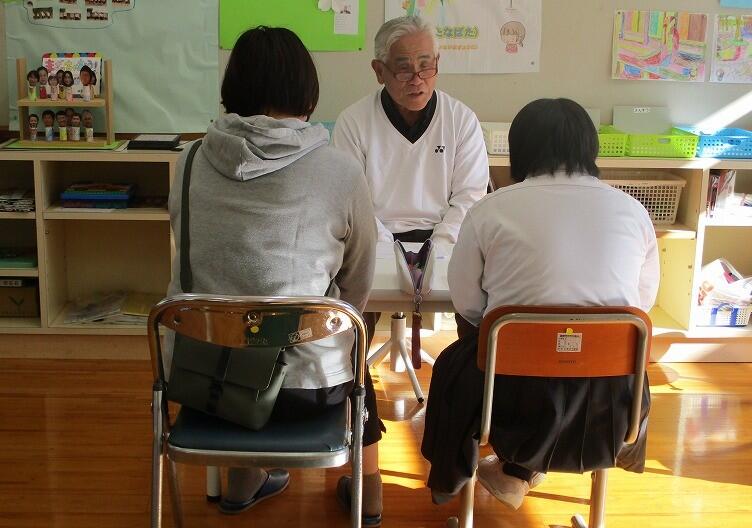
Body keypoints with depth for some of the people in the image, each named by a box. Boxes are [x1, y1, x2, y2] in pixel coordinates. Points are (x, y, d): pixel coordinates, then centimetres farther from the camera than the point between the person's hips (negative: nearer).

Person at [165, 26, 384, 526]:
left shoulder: (192, 161, -2)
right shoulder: (341, 173, -11)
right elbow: (358, 285, 1)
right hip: (301, 382, -3)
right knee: (351, 351, 32)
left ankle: (243, 481, 49)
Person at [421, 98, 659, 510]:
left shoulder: (491, 209, -6)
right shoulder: (632, 210, 3)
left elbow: (466, 303, -1)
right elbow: (644, 301, 10)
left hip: (519, 393, -2)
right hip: (610, 400, 3)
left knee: (455, 363, 31)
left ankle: (449, 478, 51)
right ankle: (519, 472, 41)